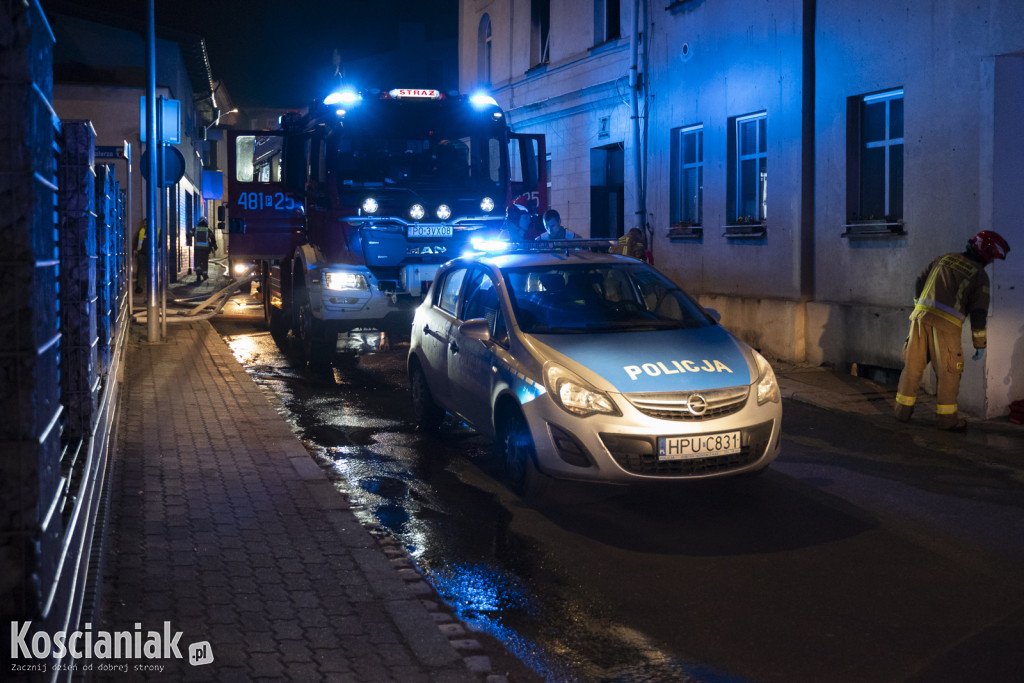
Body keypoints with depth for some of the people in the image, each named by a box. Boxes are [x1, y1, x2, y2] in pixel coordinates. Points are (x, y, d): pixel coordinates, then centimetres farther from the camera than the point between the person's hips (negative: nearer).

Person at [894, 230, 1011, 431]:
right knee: (948, 372, 7)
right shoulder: (980, 276, 3)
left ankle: (903, 409, 20)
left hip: (921, 316, 4)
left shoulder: (944, 259, 16)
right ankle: (946, 418, 13)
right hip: (946, 325, -4)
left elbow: (920, 282, 17)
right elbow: (978, 313, 0)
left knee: (913, 366, 12)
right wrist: (980, 344, 7)